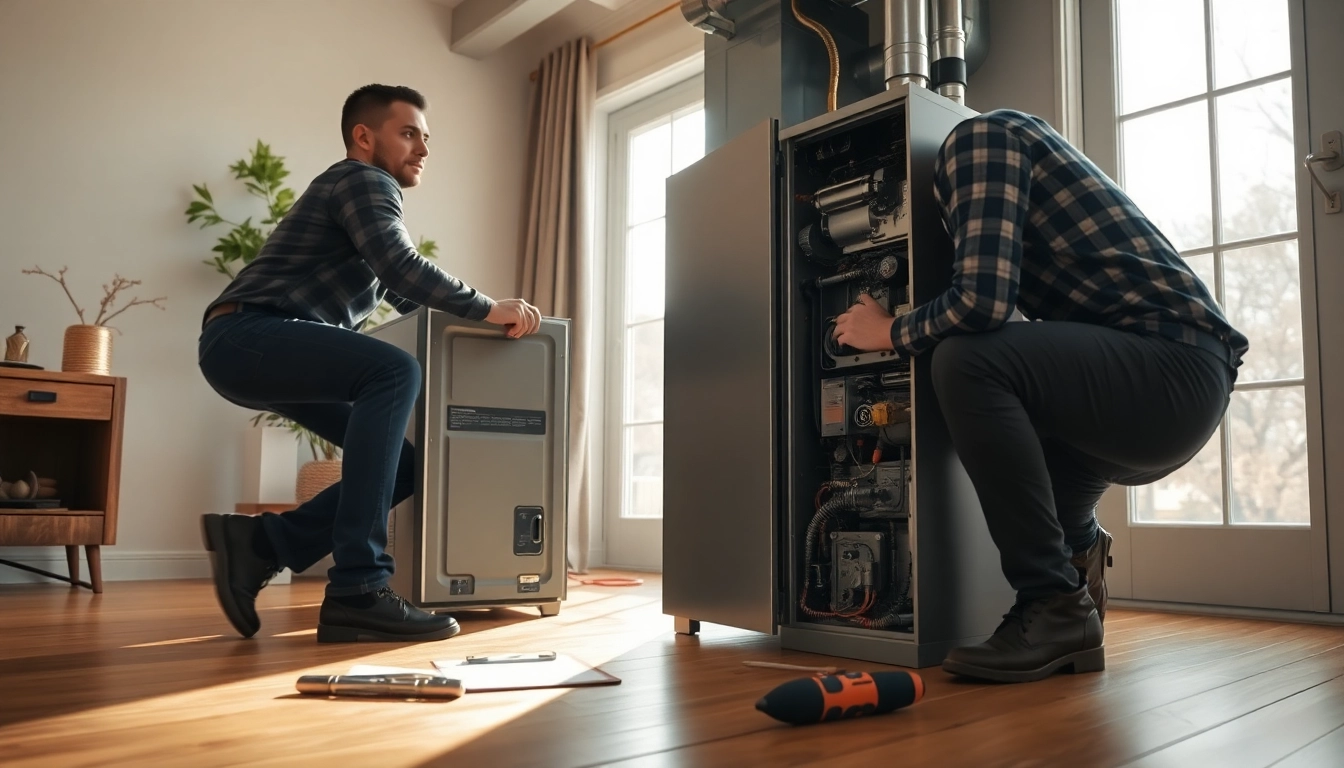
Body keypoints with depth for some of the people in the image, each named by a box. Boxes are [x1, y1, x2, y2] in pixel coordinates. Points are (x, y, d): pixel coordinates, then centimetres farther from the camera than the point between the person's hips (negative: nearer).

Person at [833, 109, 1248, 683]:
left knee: (966, 363, -26)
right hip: (1182, 379, 10)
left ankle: (1055, 608, -14)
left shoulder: (979, 134, -8)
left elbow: (982, 298, -22)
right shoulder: (1006, 143, 21)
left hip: (1177, 365, -10)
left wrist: (888, 333, -4)